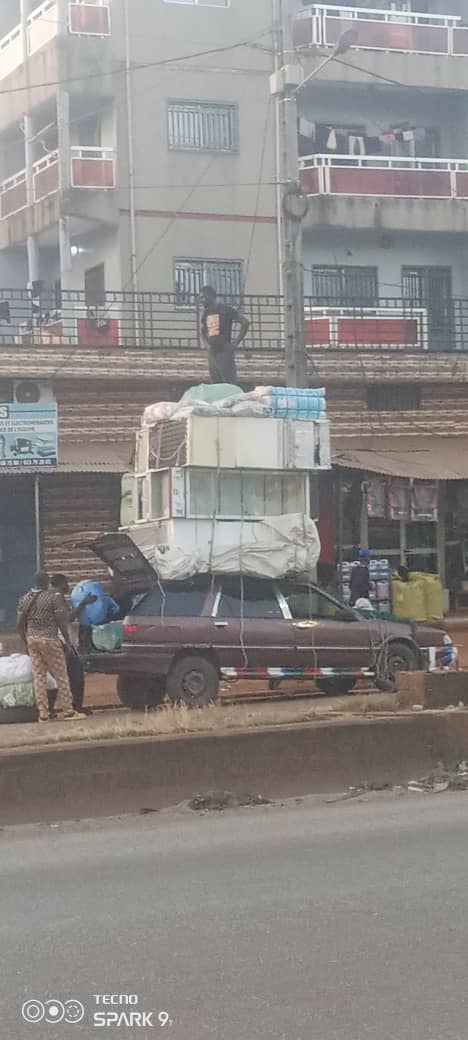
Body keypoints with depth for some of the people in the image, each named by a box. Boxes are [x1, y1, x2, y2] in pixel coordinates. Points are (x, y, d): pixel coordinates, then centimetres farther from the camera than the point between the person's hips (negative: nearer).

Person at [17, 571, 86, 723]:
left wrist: (26, 642, 16)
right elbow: (61, 620, -11)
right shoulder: (53, 597, -7)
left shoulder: (25, 599, 7)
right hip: (49, 639, -5)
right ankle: (68, 711, 4)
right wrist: (67, 640, -2)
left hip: (32, 640, 5)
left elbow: (20, 624, 7)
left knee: (38, 677, 7)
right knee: (61, 676, 3)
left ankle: (43, 714, 5)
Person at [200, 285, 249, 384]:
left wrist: (236, 343, -11)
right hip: (212, 353, 7)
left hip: (225, 353, -7)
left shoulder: (225, 309, -5)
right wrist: (207, 345, 10)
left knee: (230, 384, -11)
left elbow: (245, 322, -9)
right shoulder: (206, 313, 14)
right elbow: (203, 332, 28)